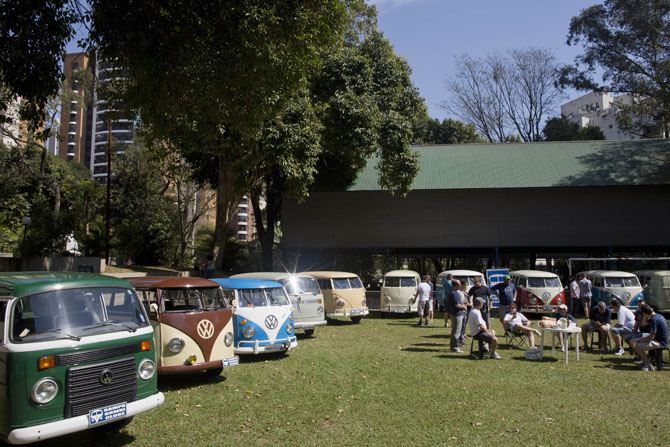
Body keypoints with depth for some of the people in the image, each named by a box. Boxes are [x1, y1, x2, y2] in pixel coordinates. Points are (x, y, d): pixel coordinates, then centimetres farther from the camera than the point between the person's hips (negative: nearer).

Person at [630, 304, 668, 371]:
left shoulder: (654, 319, -23)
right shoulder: (659, 315, 8)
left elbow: (651, 336, -23)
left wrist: (640, 340, -13)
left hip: (660, 343, -10)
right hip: (659, 340, 10)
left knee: (636, 346, -24)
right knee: (632, 342, 9)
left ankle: (649, 365, -12)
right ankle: (644, 360, 17)